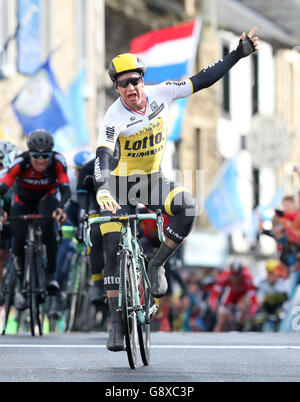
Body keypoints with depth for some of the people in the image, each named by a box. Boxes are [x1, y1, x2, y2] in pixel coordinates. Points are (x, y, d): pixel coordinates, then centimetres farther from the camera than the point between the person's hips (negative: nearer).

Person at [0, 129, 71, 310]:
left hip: (46, 198, -1)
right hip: (23, 200, 1)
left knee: (47, 225, -32)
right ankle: (23, 287, 3)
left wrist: (61, 208, -53)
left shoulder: (58, 162, -28)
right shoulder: (20, 163, -31)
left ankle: (51, 275, -23)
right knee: (19, 239, -16)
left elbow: (65, 190, -32)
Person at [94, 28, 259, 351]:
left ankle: (157, 265, -7)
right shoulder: (114, 118, -25)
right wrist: (102, 192, -55)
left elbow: (202, 81, -7)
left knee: (186, 207, -29)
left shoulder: (160, 93, -12)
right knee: (114, 253, -15)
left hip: (152, 180, 3)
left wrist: (238, 54, -11)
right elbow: (102, 157, -37)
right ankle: (117, 325, -6)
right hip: (119, 184, -3)